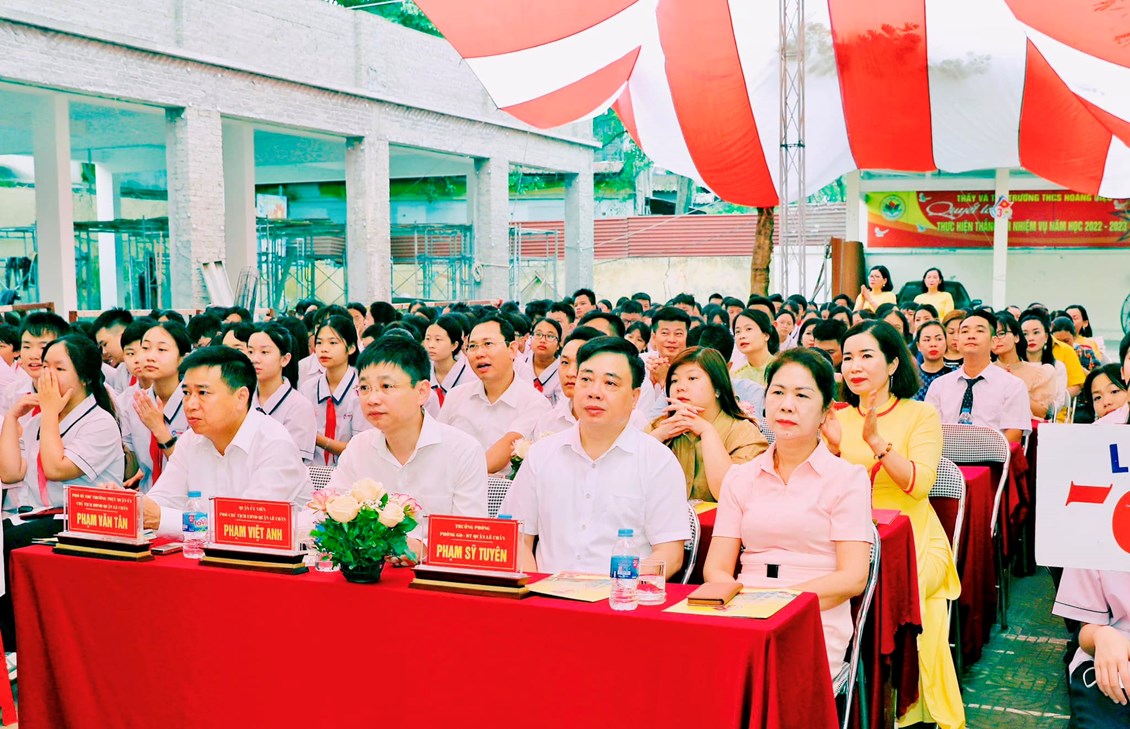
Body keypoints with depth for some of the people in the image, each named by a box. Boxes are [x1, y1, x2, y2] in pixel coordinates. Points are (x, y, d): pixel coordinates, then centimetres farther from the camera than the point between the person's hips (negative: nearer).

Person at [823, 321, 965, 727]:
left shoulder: (921, 415, 2)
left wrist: (876, 441, -26)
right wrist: (833, 446, -16)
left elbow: (920, 484, -13)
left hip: (911, 541, -2)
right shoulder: (839, 417, 11)